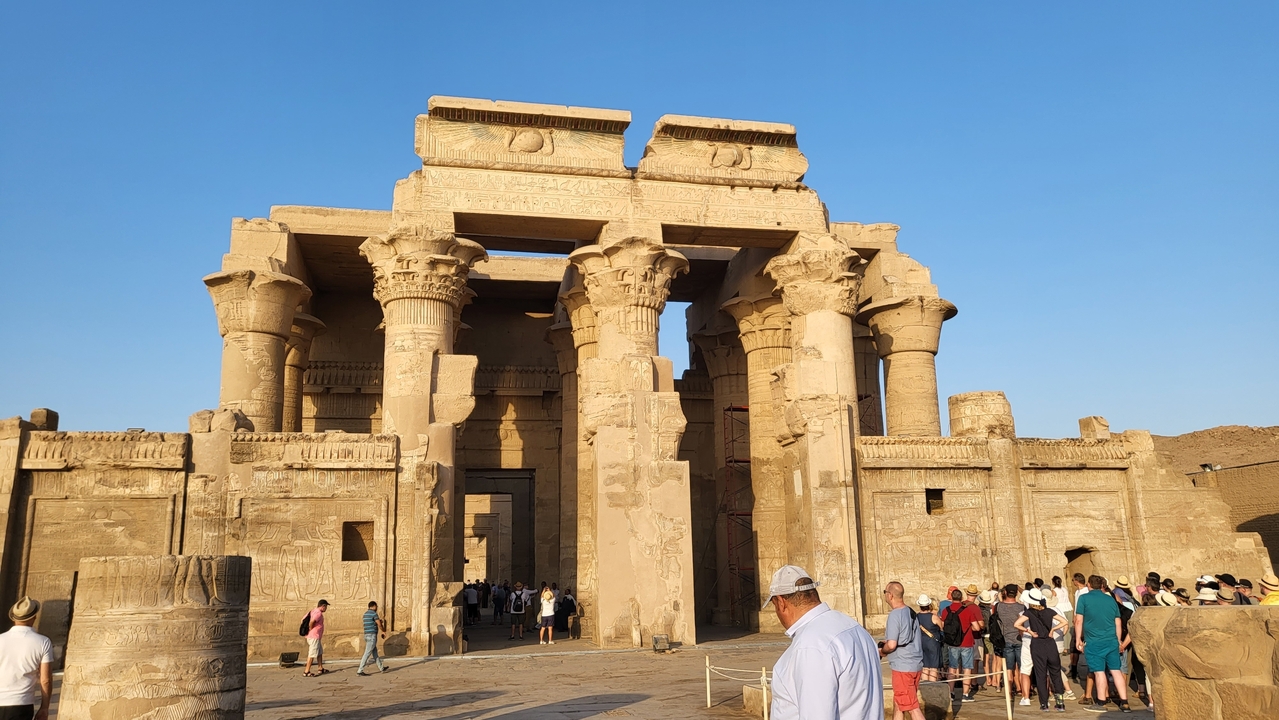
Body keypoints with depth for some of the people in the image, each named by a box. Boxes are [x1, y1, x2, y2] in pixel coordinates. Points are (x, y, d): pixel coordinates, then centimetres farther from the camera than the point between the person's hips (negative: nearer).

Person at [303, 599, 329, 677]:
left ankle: (320, 668, 27)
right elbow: (312, 621, -32)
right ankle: (306, 672, -6)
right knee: (312, 654, -8)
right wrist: (311, 629, -15)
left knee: (320, 653, 19)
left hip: (316, 637, 10)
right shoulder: (319, 613, -16)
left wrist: (308, 630, 12)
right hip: (314, 637, -10)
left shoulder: (313, 611, 13)